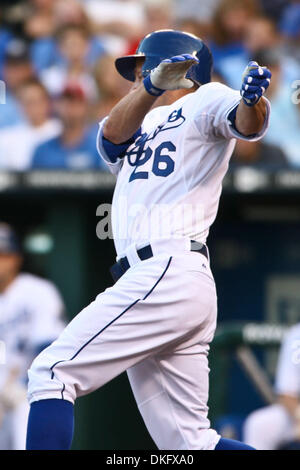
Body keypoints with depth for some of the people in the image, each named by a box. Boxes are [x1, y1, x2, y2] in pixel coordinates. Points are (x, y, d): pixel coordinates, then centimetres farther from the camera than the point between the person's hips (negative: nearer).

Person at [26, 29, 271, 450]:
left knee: (52, 372, -12)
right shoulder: (139, 131, 28)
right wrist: (152, 86, -15)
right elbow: (114, 134, 5)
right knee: (188, 443, 2)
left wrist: (252, 100, -38)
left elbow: (248, 125, -14)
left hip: (169, 271, -8)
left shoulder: (203, 101, 7)